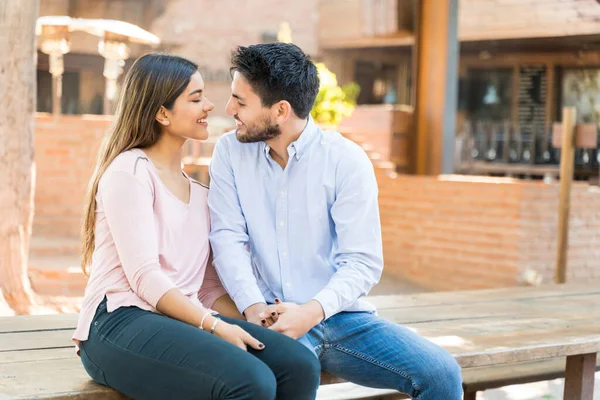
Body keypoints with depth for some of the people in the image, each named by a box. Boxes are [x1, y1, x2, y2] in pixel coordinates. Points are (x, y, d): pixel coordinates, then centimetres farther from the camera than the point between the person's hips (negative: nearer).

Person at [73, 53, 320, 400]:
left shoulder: (198, 189, 22)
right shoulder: (130, 171, -2)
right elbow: (144, 276, -13)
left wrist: (245, 324, -2)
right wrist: (215, 326, -21)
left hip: (185, 321, 7)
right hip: (121, 322, -7)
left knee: (300, 366, -20)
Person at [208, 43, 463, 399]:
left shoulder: (347, 161, -4)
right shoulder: (231, 151, 5)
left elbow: (363, 262, -8)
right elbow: (228, 238, -2)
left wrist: (311, 312, -24)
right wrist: (253, 306, -19)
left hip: (341, 316, 1)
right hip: (272, 318, -1)